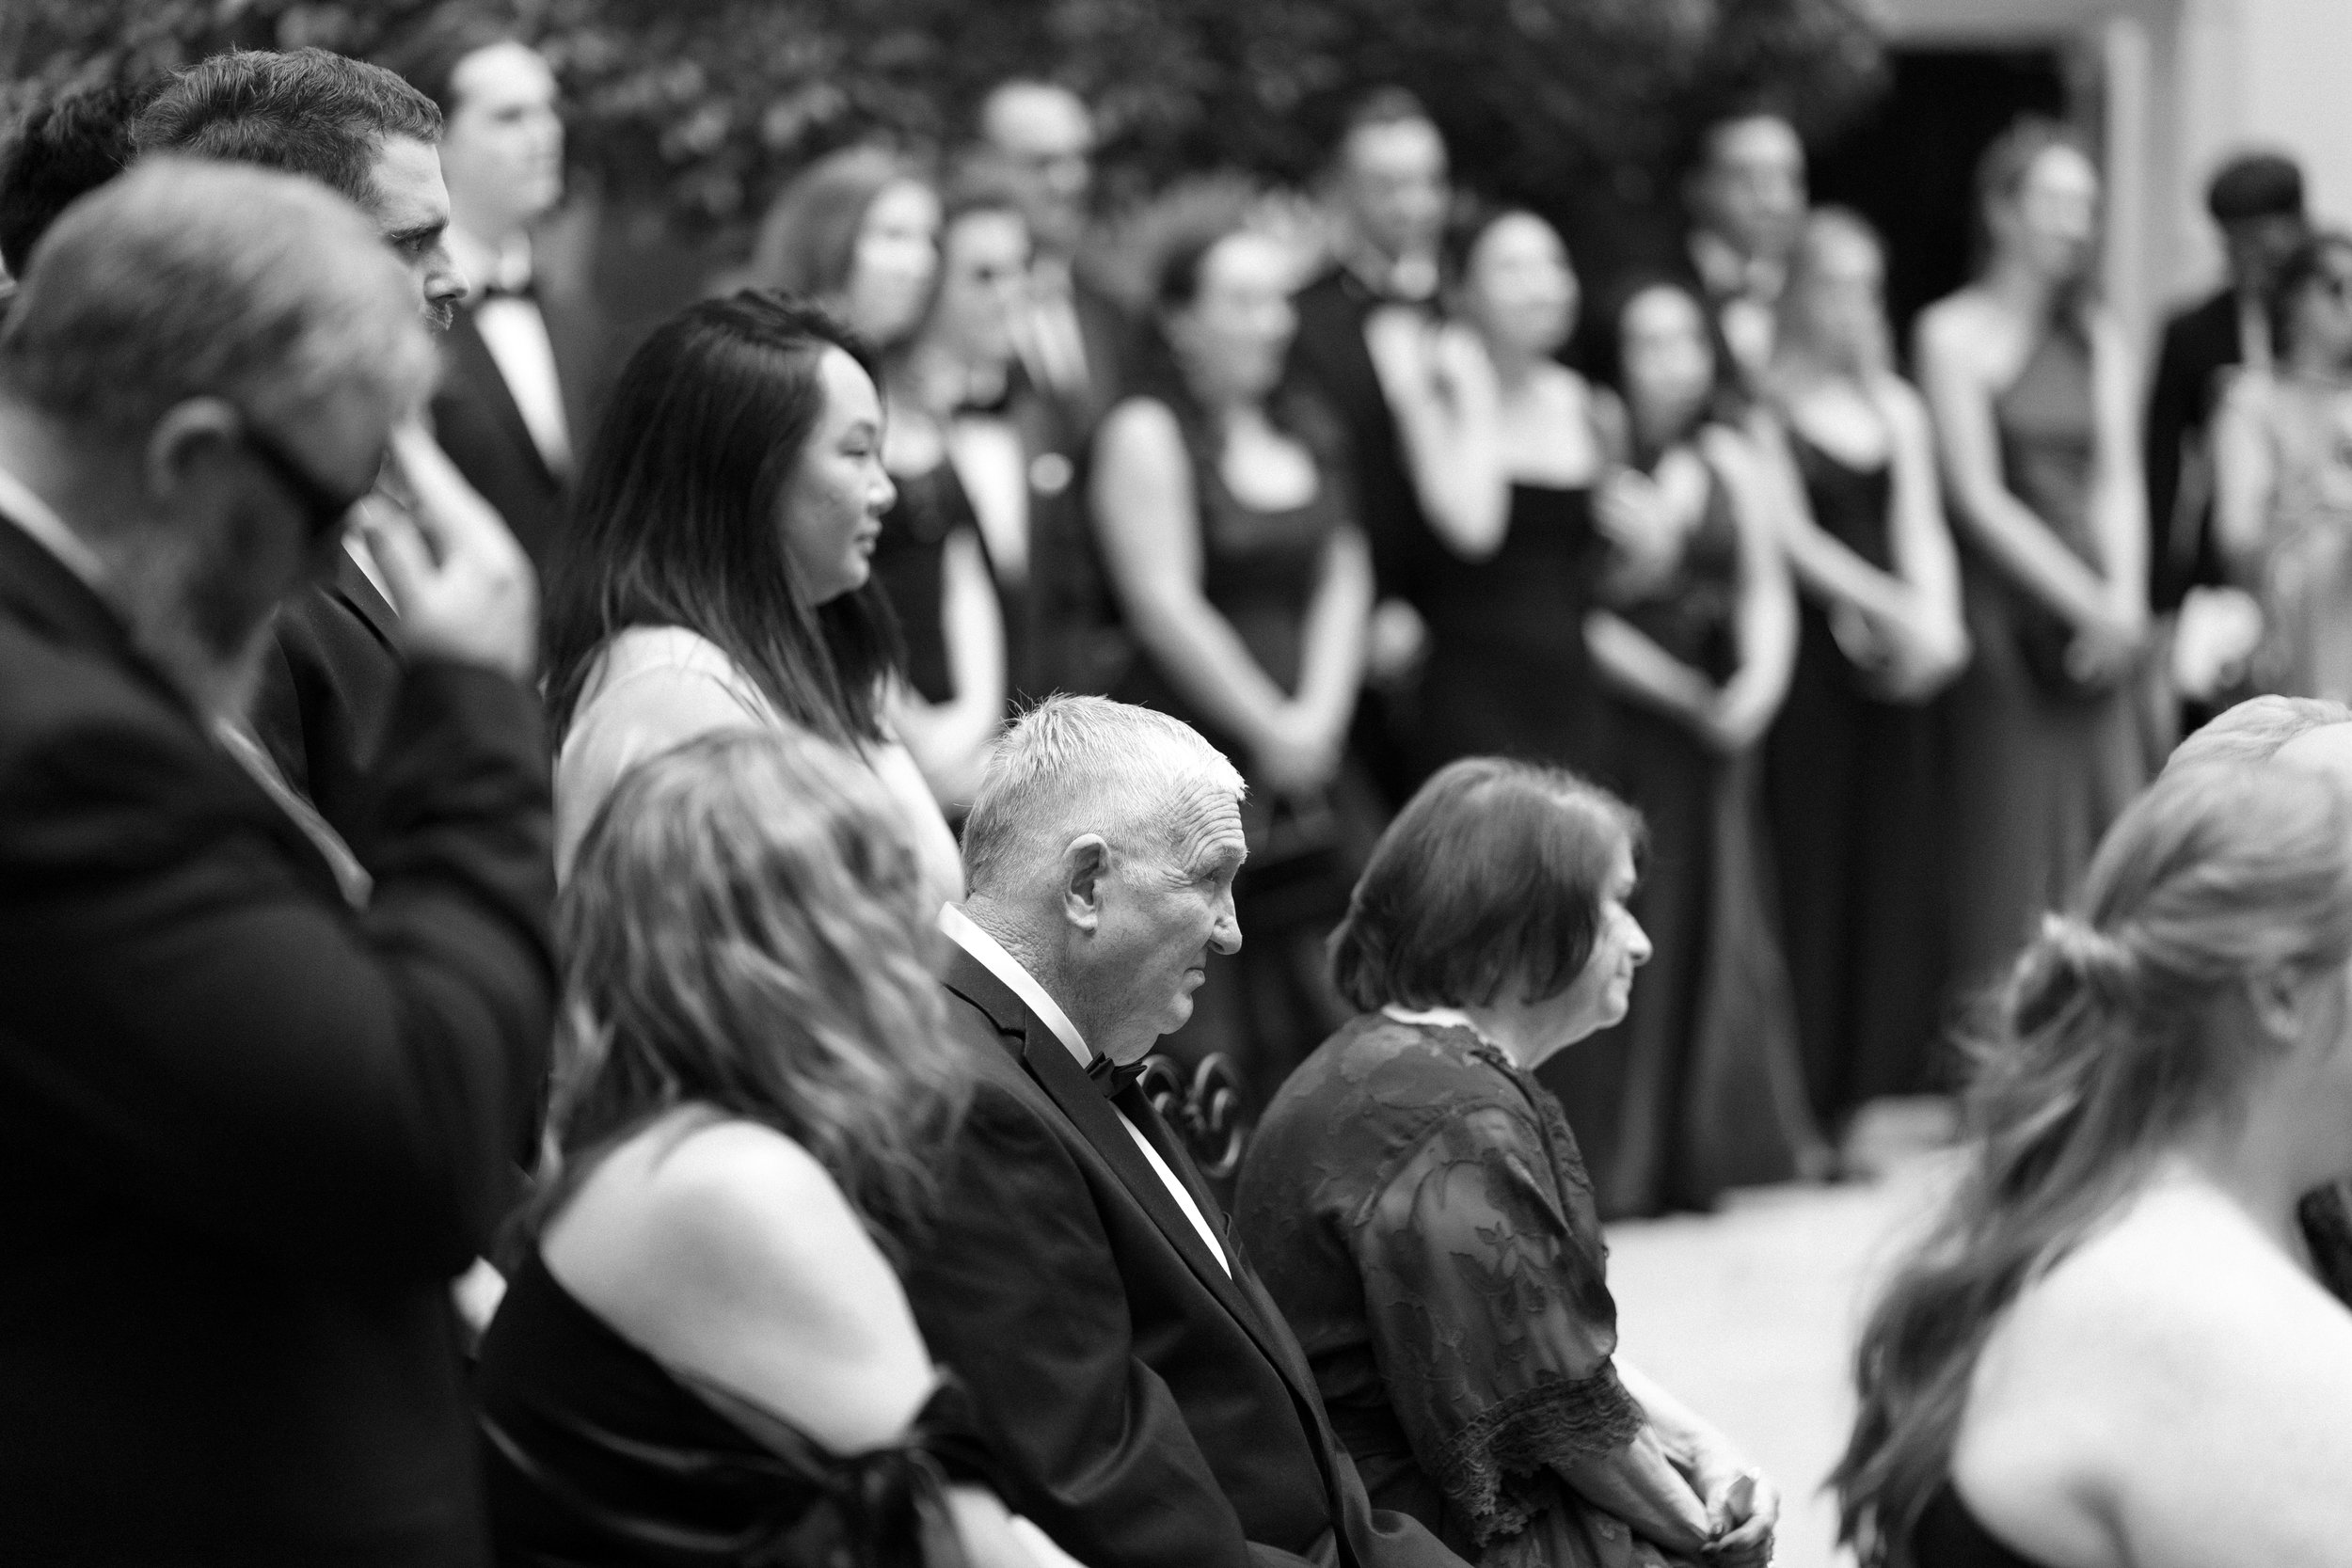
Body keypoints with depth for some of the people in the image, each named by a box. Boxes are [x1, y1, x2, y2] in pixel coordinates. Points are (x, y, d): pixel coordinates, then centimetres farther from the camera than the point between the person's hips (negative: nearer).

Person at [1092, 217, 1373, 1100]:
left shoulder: (1303, 428, 15)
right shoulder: (1146, 433, -6)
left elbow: (1343, 577, 12)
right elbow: (1165, 606, -12)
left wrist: (1317, 716, -2)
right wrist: (1269, 728, -9)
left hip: (1304, 756, 7)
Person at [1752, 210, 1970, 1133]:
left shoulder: (1898, 408, 15)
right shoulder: (1764, 407, -1)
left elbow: (1921, 528, 6)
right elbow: (1791, 535, -9)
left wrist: (1935, 622, -11)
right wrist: (1892, 608, -16)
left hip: (1899, 669, 5)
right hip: (1810, 664, -5)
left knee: (1900, 872, 4)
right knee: (1812, 870, -4)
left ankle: (1889, 1084, 10)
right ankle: (1806, 1098, 1)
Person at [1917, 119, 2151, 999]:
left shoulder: (2098, 338, 13)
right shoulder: (1955, 333, -3)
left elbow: (2118, 480, 8)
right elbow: (1979, 498, -9)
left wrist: (2126, 604, -9)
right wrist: (2091, 605, -11)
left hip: (2097, 621, 5)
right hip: (2005, 613, -5)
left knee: (2108, 835, 2)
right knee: (2012, 844, -3)